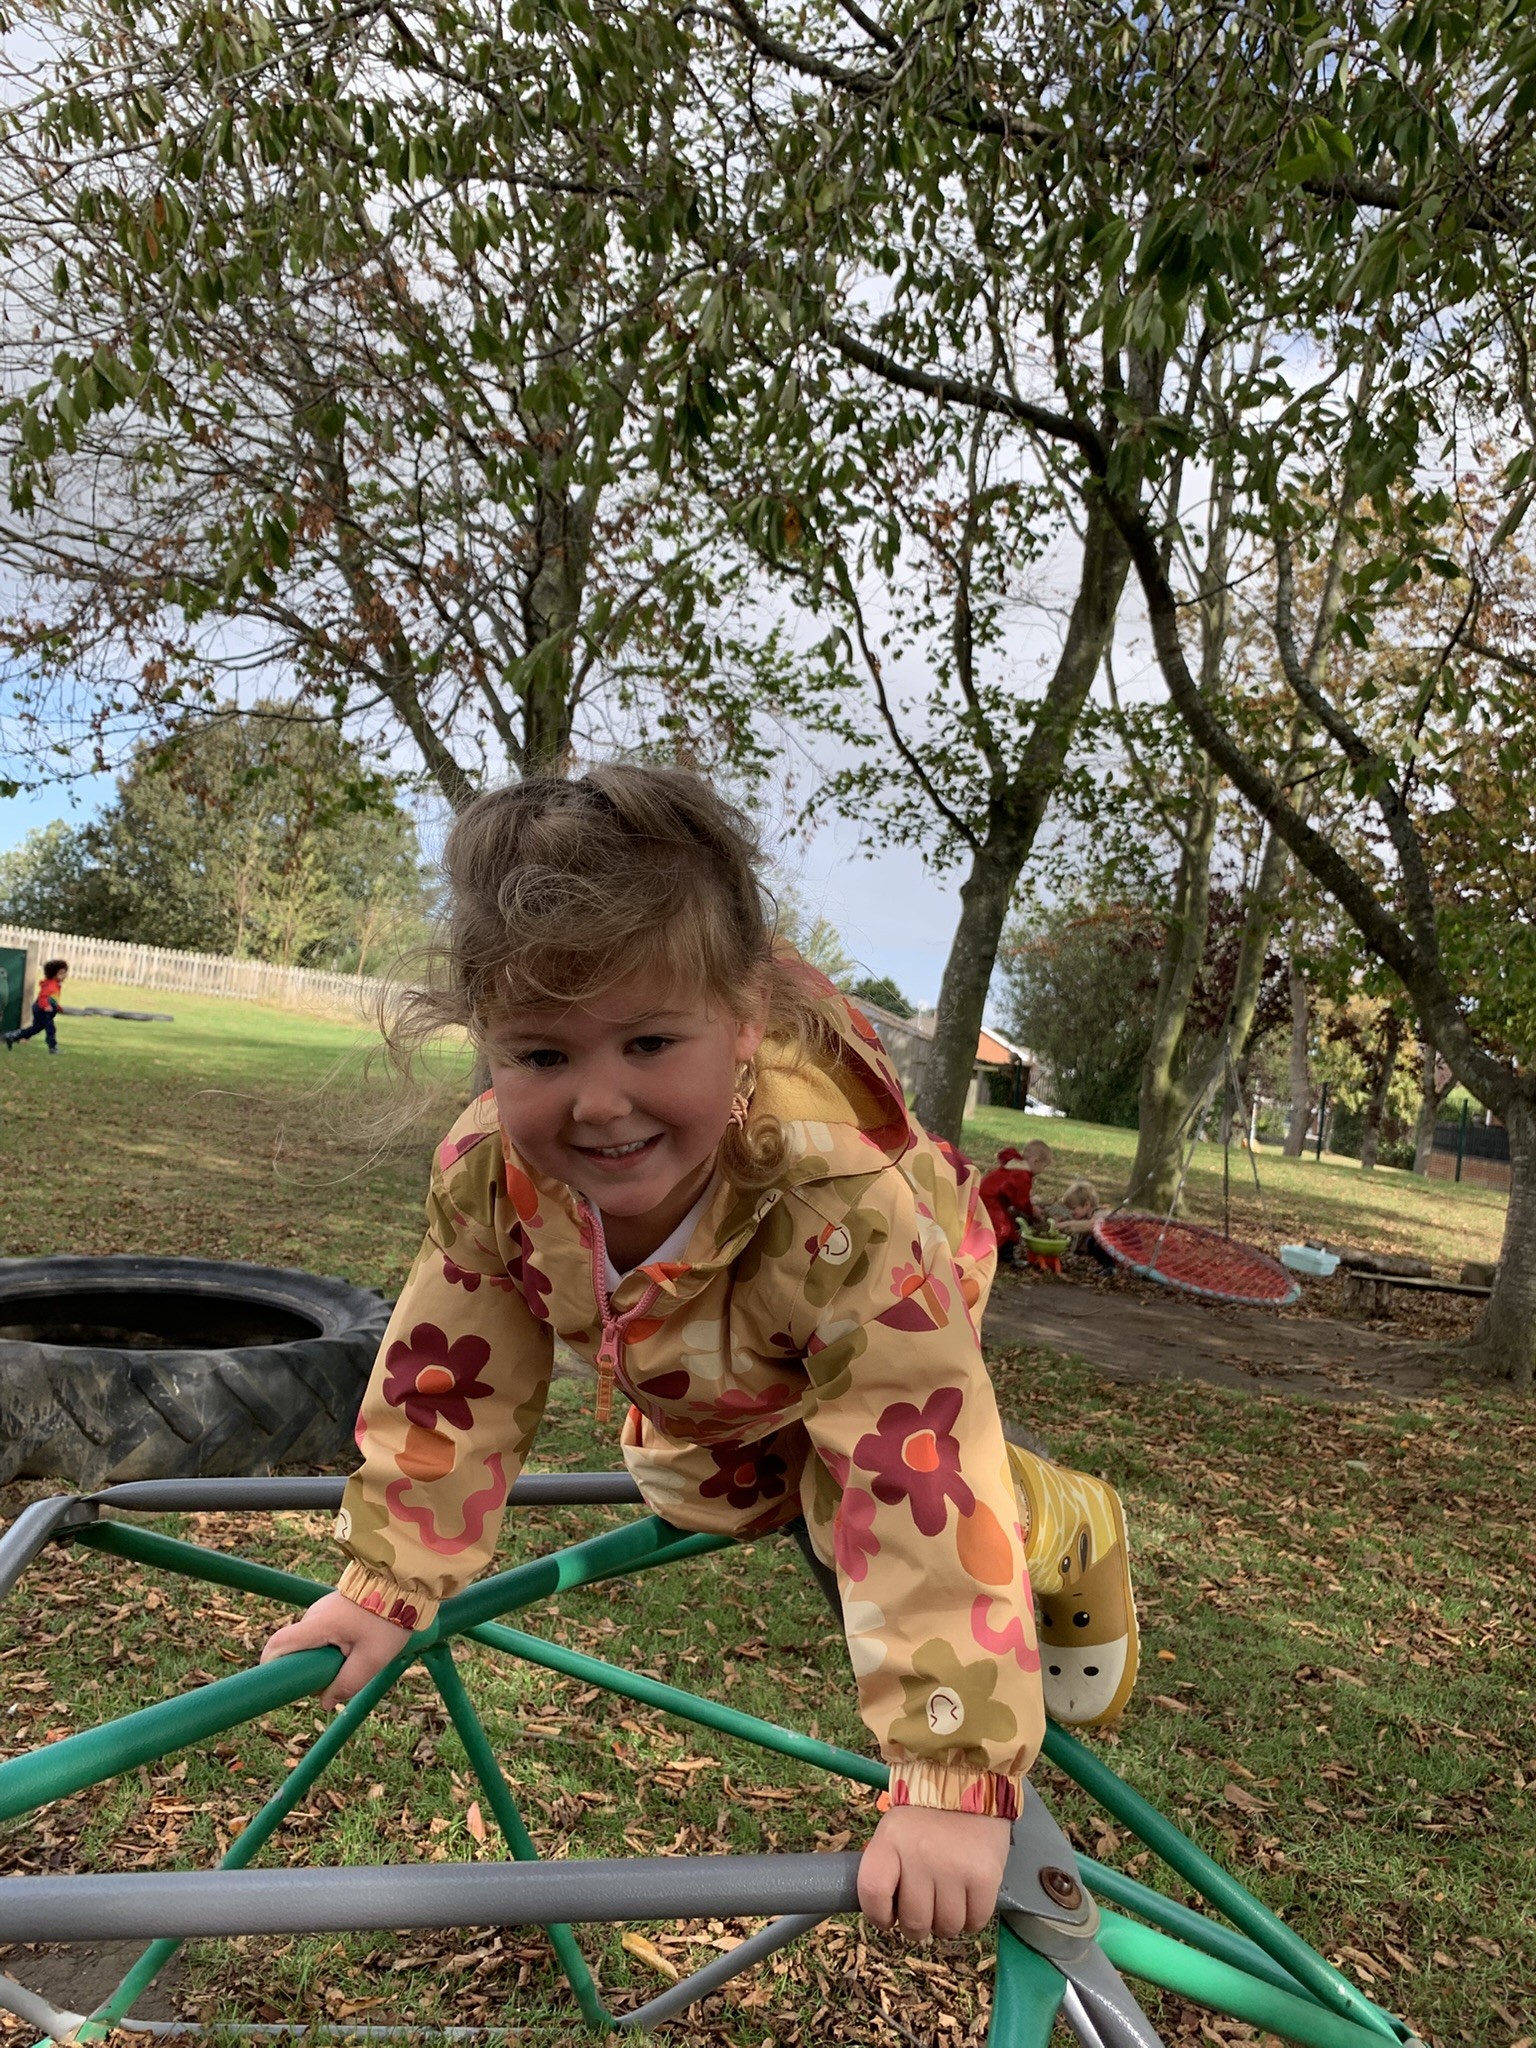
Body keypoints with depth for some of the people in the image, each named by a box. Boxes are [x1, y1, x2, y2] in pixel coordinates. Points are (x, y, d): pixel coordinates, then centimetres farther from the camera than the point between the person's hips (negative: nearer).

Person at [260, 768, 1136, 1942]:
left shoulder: (843, 1201, -50)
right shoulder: (487, 1177, -35)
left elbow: (923, 1472, -50)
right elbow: (448, 1379, -18)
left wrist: (953, 1782, -50)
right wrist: (387, 1585, -15)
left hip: (858, 1345, -4)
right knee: (699, 1497, 23)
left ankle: (1071, 1525, 15)